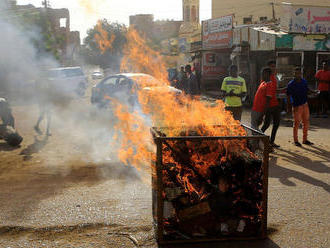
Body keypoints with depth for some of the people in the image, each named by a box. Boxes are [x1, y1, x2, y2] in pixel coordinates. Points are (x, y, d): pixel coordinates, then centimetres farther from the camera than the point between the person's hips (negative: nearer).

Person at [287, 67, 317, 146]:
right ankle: (295, 141, 13)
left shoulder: (304, 81, 5)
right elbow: (288, 95, -10)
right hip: (297, 106, -6)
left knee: (306, 123, 12)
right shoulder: (291, 84, -12)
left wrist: (313, 92, 4)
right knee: (296, 123, 0)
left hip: (305, 105, 6)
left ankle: (305, 140, 25)